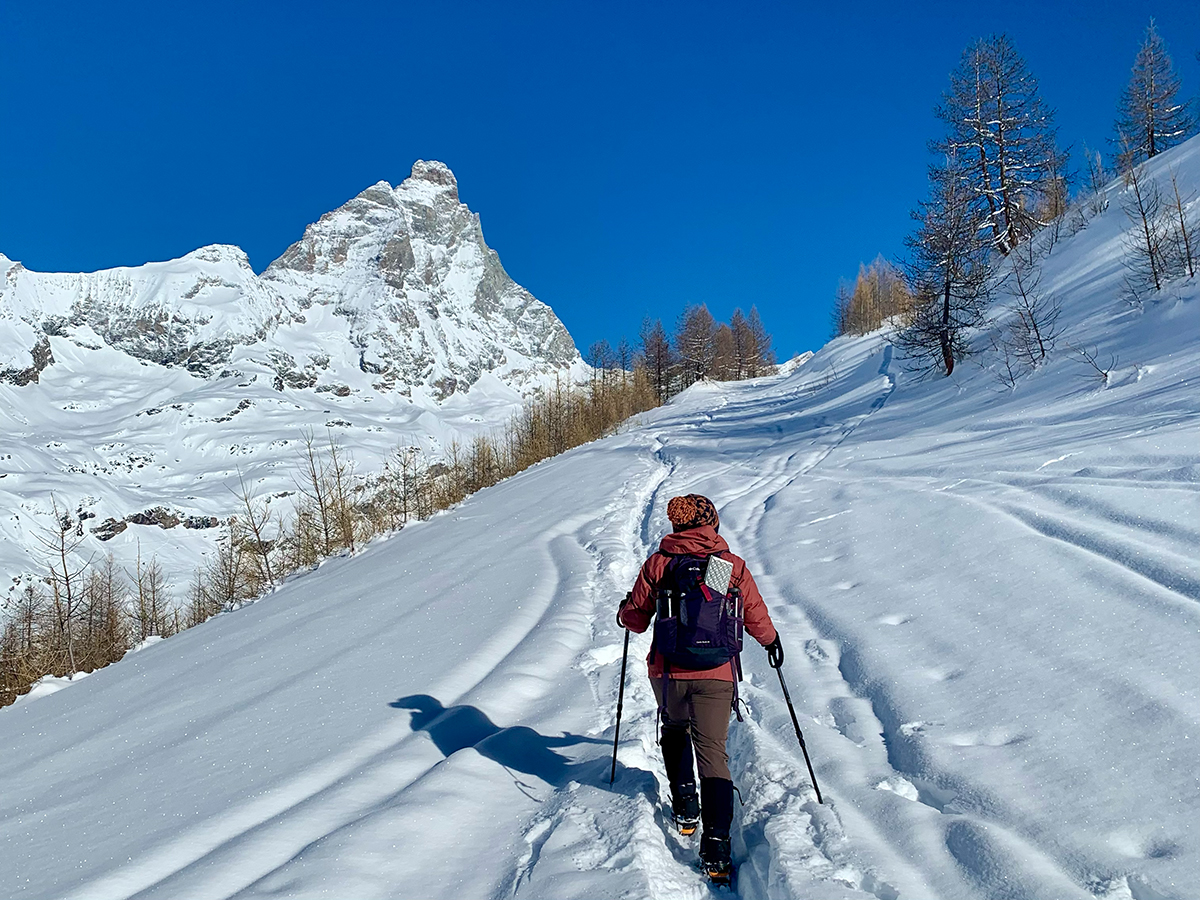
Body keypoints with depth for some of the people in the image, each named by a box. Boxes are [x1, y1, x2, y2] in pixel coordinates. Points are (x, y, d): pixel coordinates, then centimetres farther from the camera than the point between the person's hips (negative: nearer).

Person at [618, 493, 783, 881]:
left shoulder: (657, 564, -1)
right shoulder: (734, 566, 1)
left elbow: (636, 619, 4)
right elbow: (757, 617, 9)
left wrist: (625, 612, 28)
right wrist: (771, 641, 30)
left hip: (667, 671, 1)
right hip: (717, 674, 0)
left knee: (675, 730, 29)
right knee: (713, 753, 4)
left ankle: (684, 808, 26)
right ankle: (716, 845, -7)